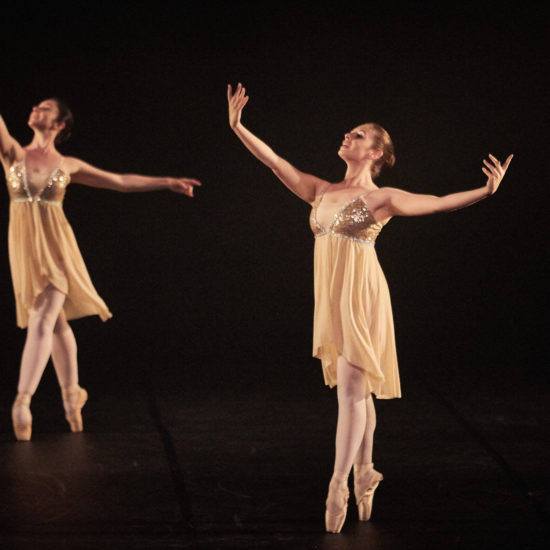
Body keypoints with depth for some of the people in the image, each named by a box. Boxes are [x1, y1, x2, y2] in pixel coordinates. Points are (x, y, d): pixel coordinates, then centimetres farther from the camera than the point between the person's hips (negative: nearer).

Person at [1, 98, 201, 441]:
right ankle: (71, 392, 25)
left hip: (55, 245, -1)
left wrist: (167, 183, 17)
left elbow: (120, 182, 16)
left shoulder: (68, 165, 8)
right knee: (55, 323, 9)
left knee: (42, 323, -14)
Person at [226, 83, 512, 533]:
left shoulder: (381, 199, -4)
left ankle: (338, 486, -8)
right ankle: (364, 474, 24)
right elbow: (275, 162, 10)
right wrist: (238, 126, 5)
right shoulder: (322, 191, 11)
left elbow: (439, 203, -10)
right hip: (331, 298, 6)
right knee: (356, 391, 14)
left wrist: (487, 190, -23)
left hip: (362, 297, -6)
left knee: (351, 390, -8)